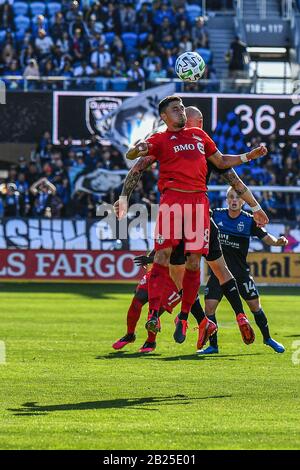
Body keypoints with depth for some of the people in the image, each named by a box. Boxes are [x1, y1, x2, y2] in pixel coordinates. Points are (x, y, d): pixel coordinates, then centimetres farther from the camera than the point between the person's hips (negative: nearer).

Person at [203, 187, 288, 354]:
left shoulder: (249, 220, -5)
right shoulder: (216, 215, -1)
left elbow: (266, 237, -10)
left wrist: (278, 241, -30)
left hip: (241, 271, -1)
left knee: (255, 305, 2)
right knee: (209, 307, -9)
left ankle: (267, 338, 24)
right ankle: (213, 345, 5)